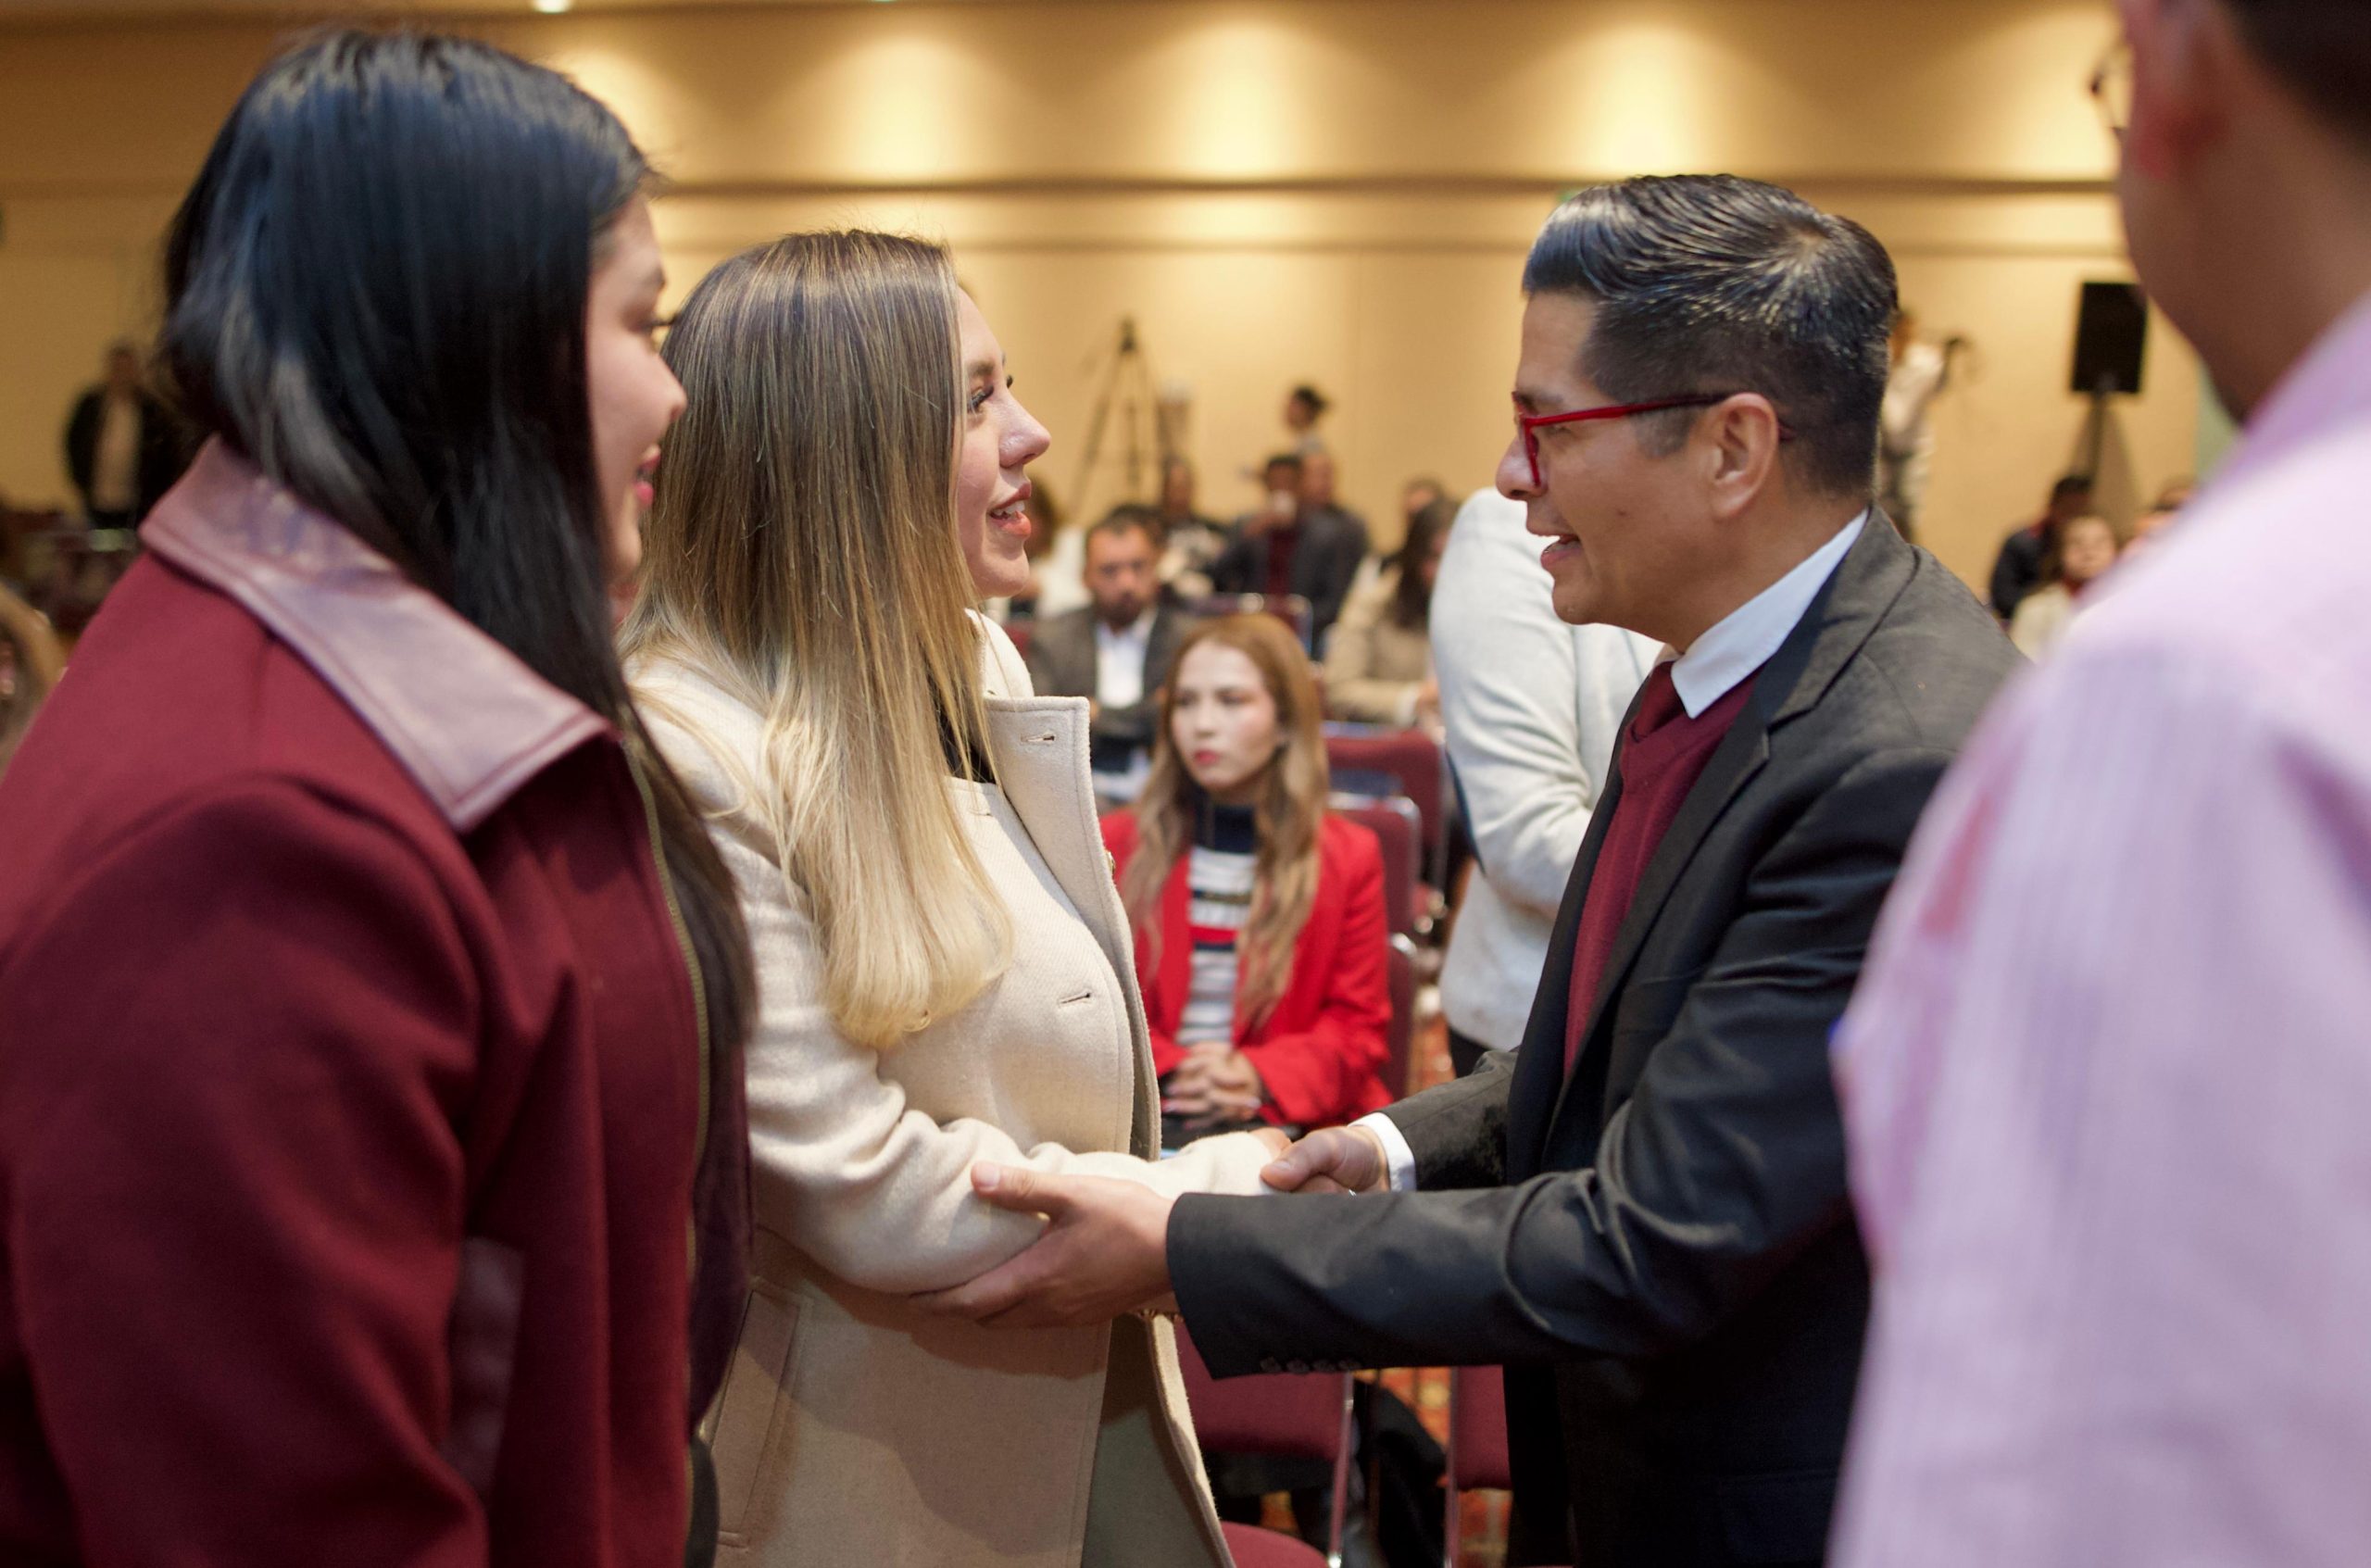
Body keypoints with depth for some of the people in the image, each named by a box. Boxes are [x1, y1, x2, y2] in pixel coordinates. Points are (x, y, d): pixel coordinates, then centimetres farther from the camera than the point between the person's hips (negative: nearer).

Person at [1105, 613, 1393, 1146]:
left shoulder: (1349, 857, 10)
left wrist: (1258, 1079, -13)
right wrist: (1168, 1072, -12)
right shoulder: (1117, 845, 13)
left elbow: (1358, 1025, 7)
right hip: (1146, 1118, -1)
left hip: (1293, 1119, 1)